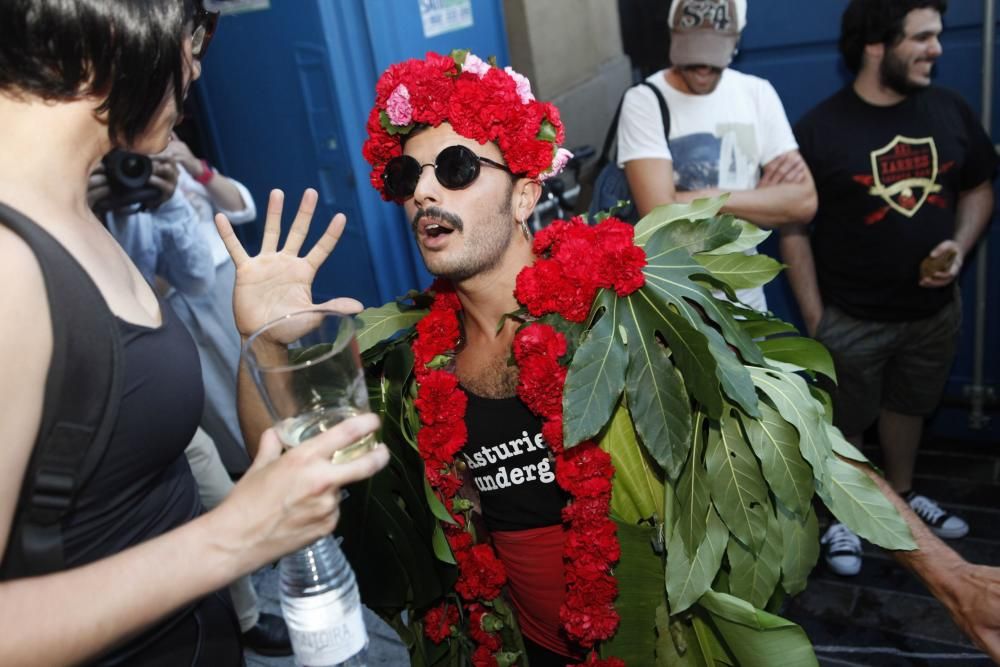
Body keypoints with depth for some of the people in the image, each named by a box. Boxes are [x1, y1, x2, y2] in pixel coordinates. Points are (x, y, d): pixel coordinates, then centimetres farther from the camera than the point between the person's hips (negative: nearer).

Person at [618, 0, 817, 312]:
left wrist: (707, 199, -18)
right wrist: (762, 198, -14)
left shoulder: (758, 94, -1)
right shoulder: (644, 101, -14)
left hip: (745, 293, 4)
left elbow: (803, 201, -7)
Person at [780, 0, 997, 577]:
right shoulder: (820, 129, -14)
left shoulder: (951, 111, -2)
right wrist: (814, 317, -12)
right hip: (851, 319, -4)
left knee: (908, 406, 24)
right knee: (844, 424, 12)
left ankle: (902, 494, 48)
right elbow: (794, 228, -11)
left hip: (935, 308, 5)